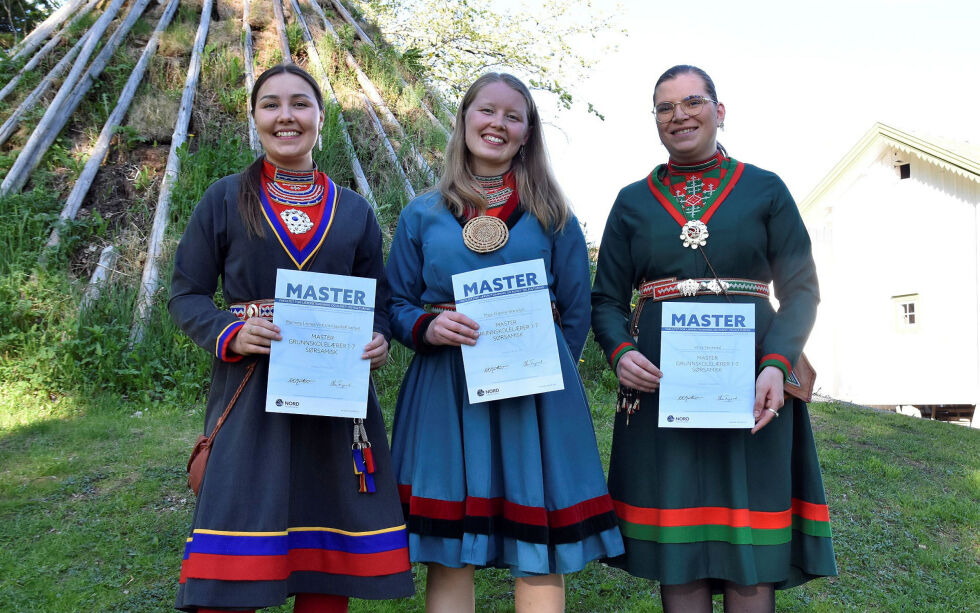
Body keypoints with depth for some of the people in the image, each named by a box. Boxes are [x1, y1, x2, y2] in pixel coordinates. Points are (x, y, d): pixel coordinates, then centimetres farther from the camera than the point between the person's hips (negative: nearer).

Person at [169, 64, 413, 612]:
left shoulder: (355, 211, 10)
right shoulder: (226, 201, 5)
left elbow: (378, 300, 13)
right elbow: (186, 294, 5)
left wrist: (379, 341, -9)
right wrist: (231, 334, -14)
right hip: (251, 397, -1)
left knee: (329, 568, 7)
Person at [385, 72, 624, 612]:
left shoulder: (552, 216, 7)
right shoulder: (422, 215, 8)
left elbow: (576, 314, 10)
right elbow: (397, 306, 9)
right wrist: (428, 327, -11)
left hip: (536, 395, 0)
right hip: (445, 394, 1)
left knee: (540, 553, 3)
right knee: (447, 552, 5)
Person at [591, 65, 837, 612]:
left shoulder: (766, 191, 7)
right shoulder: (633, 202, 11)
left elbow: (802, 290, 2)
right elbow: (607, 299, 9)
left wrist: (776, 364, -15)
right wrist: (620, 352, -12)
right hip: (658, 384, 1)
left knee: (752, 549, 2)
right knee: (676, 548, 4)